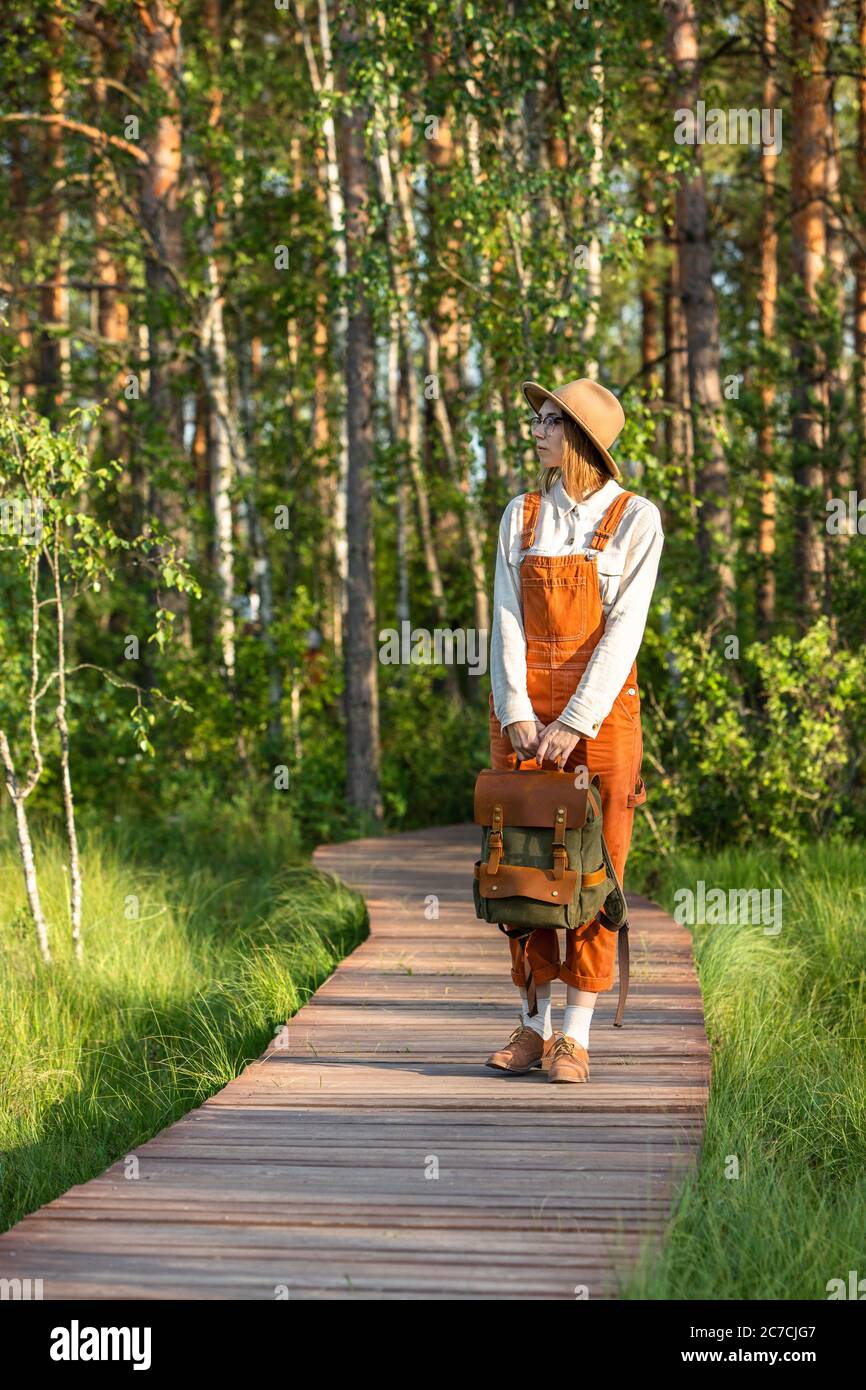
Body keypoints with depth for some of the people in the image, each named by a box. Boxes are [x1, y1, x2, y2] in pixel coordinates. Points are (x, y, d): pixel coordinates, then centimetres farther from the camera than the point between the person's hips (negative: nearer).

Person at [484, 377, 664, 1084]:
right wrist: (517, 713, -11)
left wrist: (576, 724, -17)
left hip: (600, 708, -3)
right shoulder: (522, 516, 9)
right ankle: (534, 1025, 10)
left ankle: (577, 1036, 0)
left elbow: (625, 628, -9)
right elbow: (507, 621, 3)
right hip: (523, 710, 4)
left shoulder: (635, 519, -2)